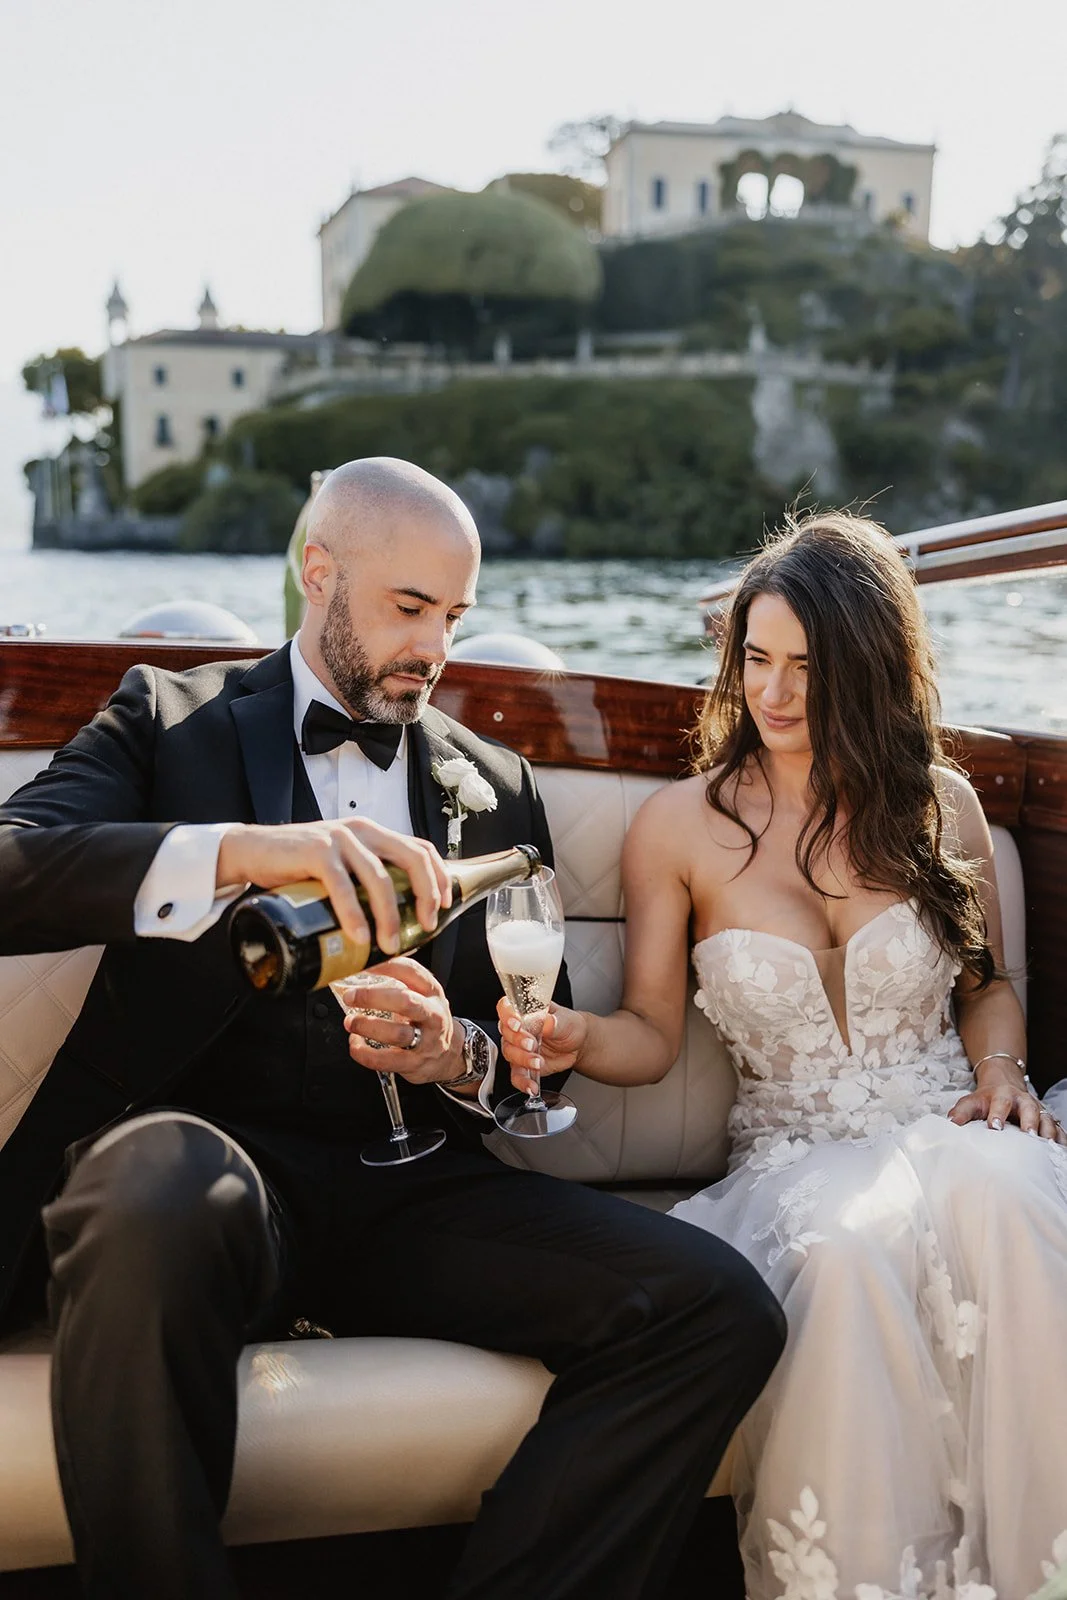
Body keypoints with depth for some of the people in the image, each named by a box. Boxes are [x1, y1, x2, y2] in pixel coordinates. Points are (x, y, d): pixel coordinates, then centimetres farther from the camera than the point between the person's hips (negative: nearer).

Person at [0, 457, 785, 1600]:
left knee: (719, 1309, -20)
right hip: (214, 1150, -3)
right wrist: (242, 850, -26)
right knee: (158, 1203, -39)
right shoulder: (172, 718, 10)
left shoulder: (494, 786, 20)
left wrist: (461, 1057, -5)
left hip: (413, 1188, 3)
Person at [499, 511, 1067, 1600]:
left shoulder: (939, 804, 10)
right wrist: (577, 1039, -16)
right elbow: (653, 1031, 6)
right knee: (843, 1257, -38)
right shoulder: (681, 826, 5)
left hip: (951, 1133, 1)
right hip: (795, 1155, -1)